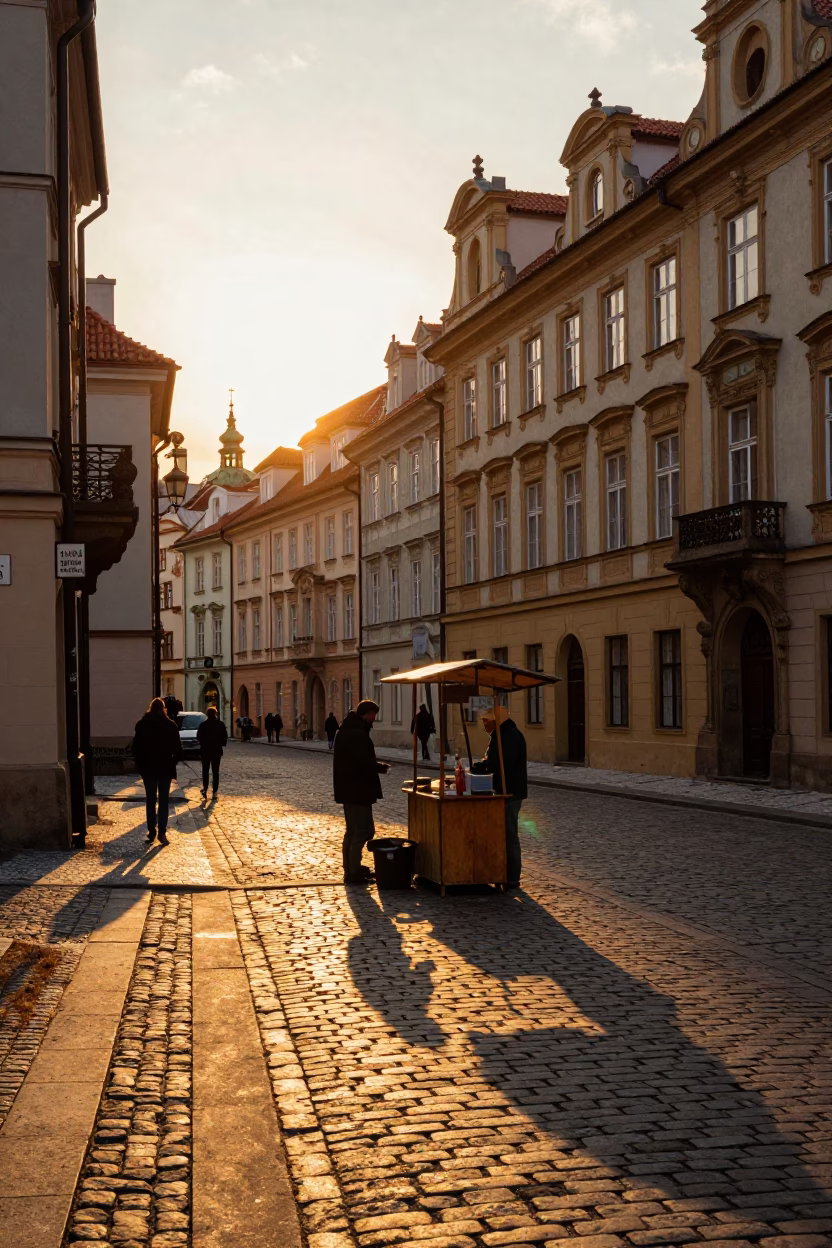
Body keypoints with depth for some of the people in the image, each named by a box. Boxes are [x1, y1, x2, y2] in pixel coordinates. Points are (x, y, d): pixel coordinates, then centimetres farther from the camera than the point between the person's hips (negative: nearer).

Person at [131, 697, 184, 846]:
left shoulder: (142, 725, -2)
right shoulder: (170, 725, -6)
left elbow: (136, 747, -2)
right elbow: (177, 748, -6)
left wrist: (140, 764, 6)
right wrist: (174, 761, 8)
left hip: (148, 768, 1)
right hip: (165, 768, -1)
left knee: (150, 800, 9)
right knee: (163, 800, 3)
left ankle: (151, 833, 6)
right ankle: (162, 832, -4)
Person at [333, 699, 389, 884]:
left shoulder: (346, 730, 13)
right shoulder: (358, 735, -20)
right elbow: (365, 764, -25)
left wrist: (376, 765, 11)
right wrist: (381, 767, -8)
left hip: (348, 789, 11)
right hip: (357, 790, -11)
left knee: (353, 830, 18)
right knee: (364, 830, -6)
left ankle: (352, 868, 25)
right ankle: (353, 872, -5)